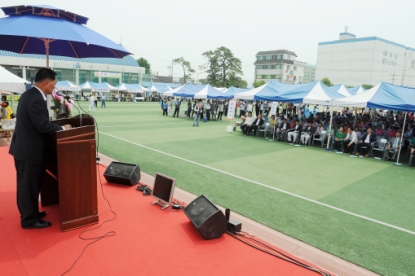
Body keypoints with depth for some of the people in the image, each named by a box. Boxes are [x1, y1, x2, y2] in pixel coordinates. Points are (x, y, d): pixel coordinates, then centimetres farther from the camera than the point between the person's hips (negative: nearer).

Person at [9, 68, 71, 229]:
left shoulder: (29, 94, 10)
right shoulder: (37, 99, -23)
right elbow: (43, 126, -25)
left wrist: (57, 127, 8)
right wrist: (62, 128, -11)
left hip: (24, 147, 11)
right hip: (30, 150, -10)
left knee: (26, 184, 20)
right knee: (29, 185, 2)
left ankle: (28, 213, 35)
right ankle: (29, 219, 16)